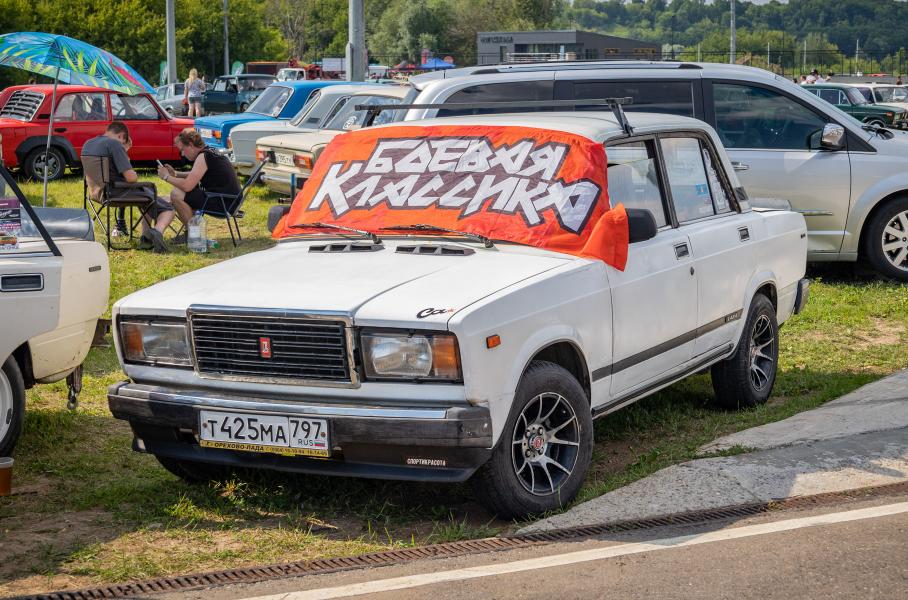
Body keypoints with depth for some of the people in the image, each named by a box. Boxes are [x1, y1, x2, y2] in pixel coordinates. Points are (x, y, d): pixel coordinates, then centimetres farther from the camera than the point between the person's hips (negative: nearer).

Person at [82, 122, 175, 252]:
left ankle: (146, 237, 16)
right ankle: (157, 231, -29)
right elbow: (131, 178, -22)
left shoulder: (87, 144, 8)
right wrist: (135, 175, 1)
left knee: (149, 190, 33)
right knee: (168, 209, 4)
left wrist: (124, 150, 13)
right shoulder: (114, 144, -17)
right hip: (118, 194, -8)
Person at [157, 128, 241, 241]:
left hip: (224, 202, -11)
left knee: (176, 194, -15)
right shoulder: (210, 153, 15)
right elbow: (195, 176, 31)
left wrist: (166, 177, -5)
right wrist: (175, 174, 17)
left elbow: (187, 185, -21)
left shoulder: (203, 157, -15)